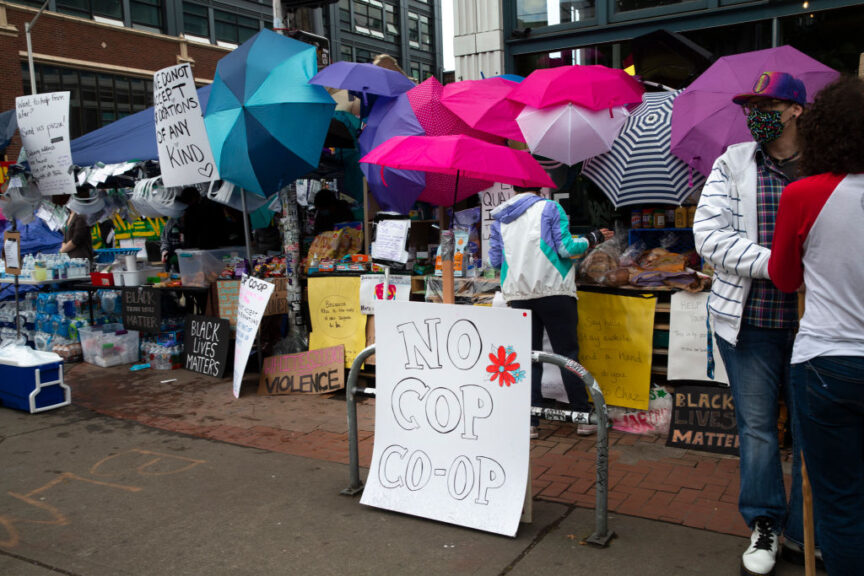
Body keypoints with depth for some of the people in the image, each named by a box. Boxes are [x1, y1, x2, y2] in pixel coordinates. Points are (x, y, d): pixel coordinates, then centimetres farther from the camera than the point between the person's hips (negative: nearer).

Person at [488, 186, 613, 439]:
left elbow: (495, 260, 11)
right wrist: (593, 238, 7)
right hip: (553, 290, -3)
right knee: (567, 353, 3)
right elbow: (566, 248, -8)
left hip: (518, 294, 3)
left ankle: (530, 421, 5)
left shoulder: (499, 218, 10)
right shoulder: (550, 208, -1)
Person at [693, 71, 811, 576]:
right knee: (757, 426, 8)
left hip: (812, 320, 0)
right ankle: (765, 526, 25)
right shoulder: (733, 164, 4)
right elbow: (709, 233, -7)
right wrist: (774, 262, -18)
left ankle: (805, 535, 25)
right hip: (750, 318, 0)